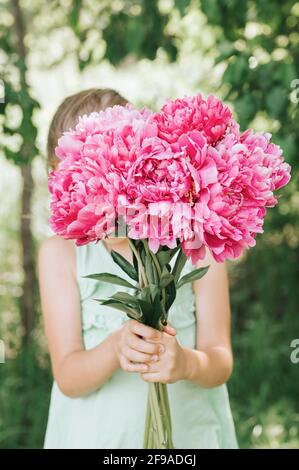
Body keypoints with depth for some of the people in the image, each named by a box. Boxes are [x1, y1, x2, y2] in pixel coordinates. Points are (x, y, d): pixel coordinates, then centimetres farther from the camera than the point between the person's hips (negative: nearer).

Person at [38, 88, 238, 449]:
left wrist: (188, 363, -30)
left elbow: (221, 362, -9)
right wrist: (116, 347, -31)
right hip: (93, 434, 0)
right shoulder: (60, 254, -8)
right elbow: (67, 378, -13)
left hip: (188, 431, 1)